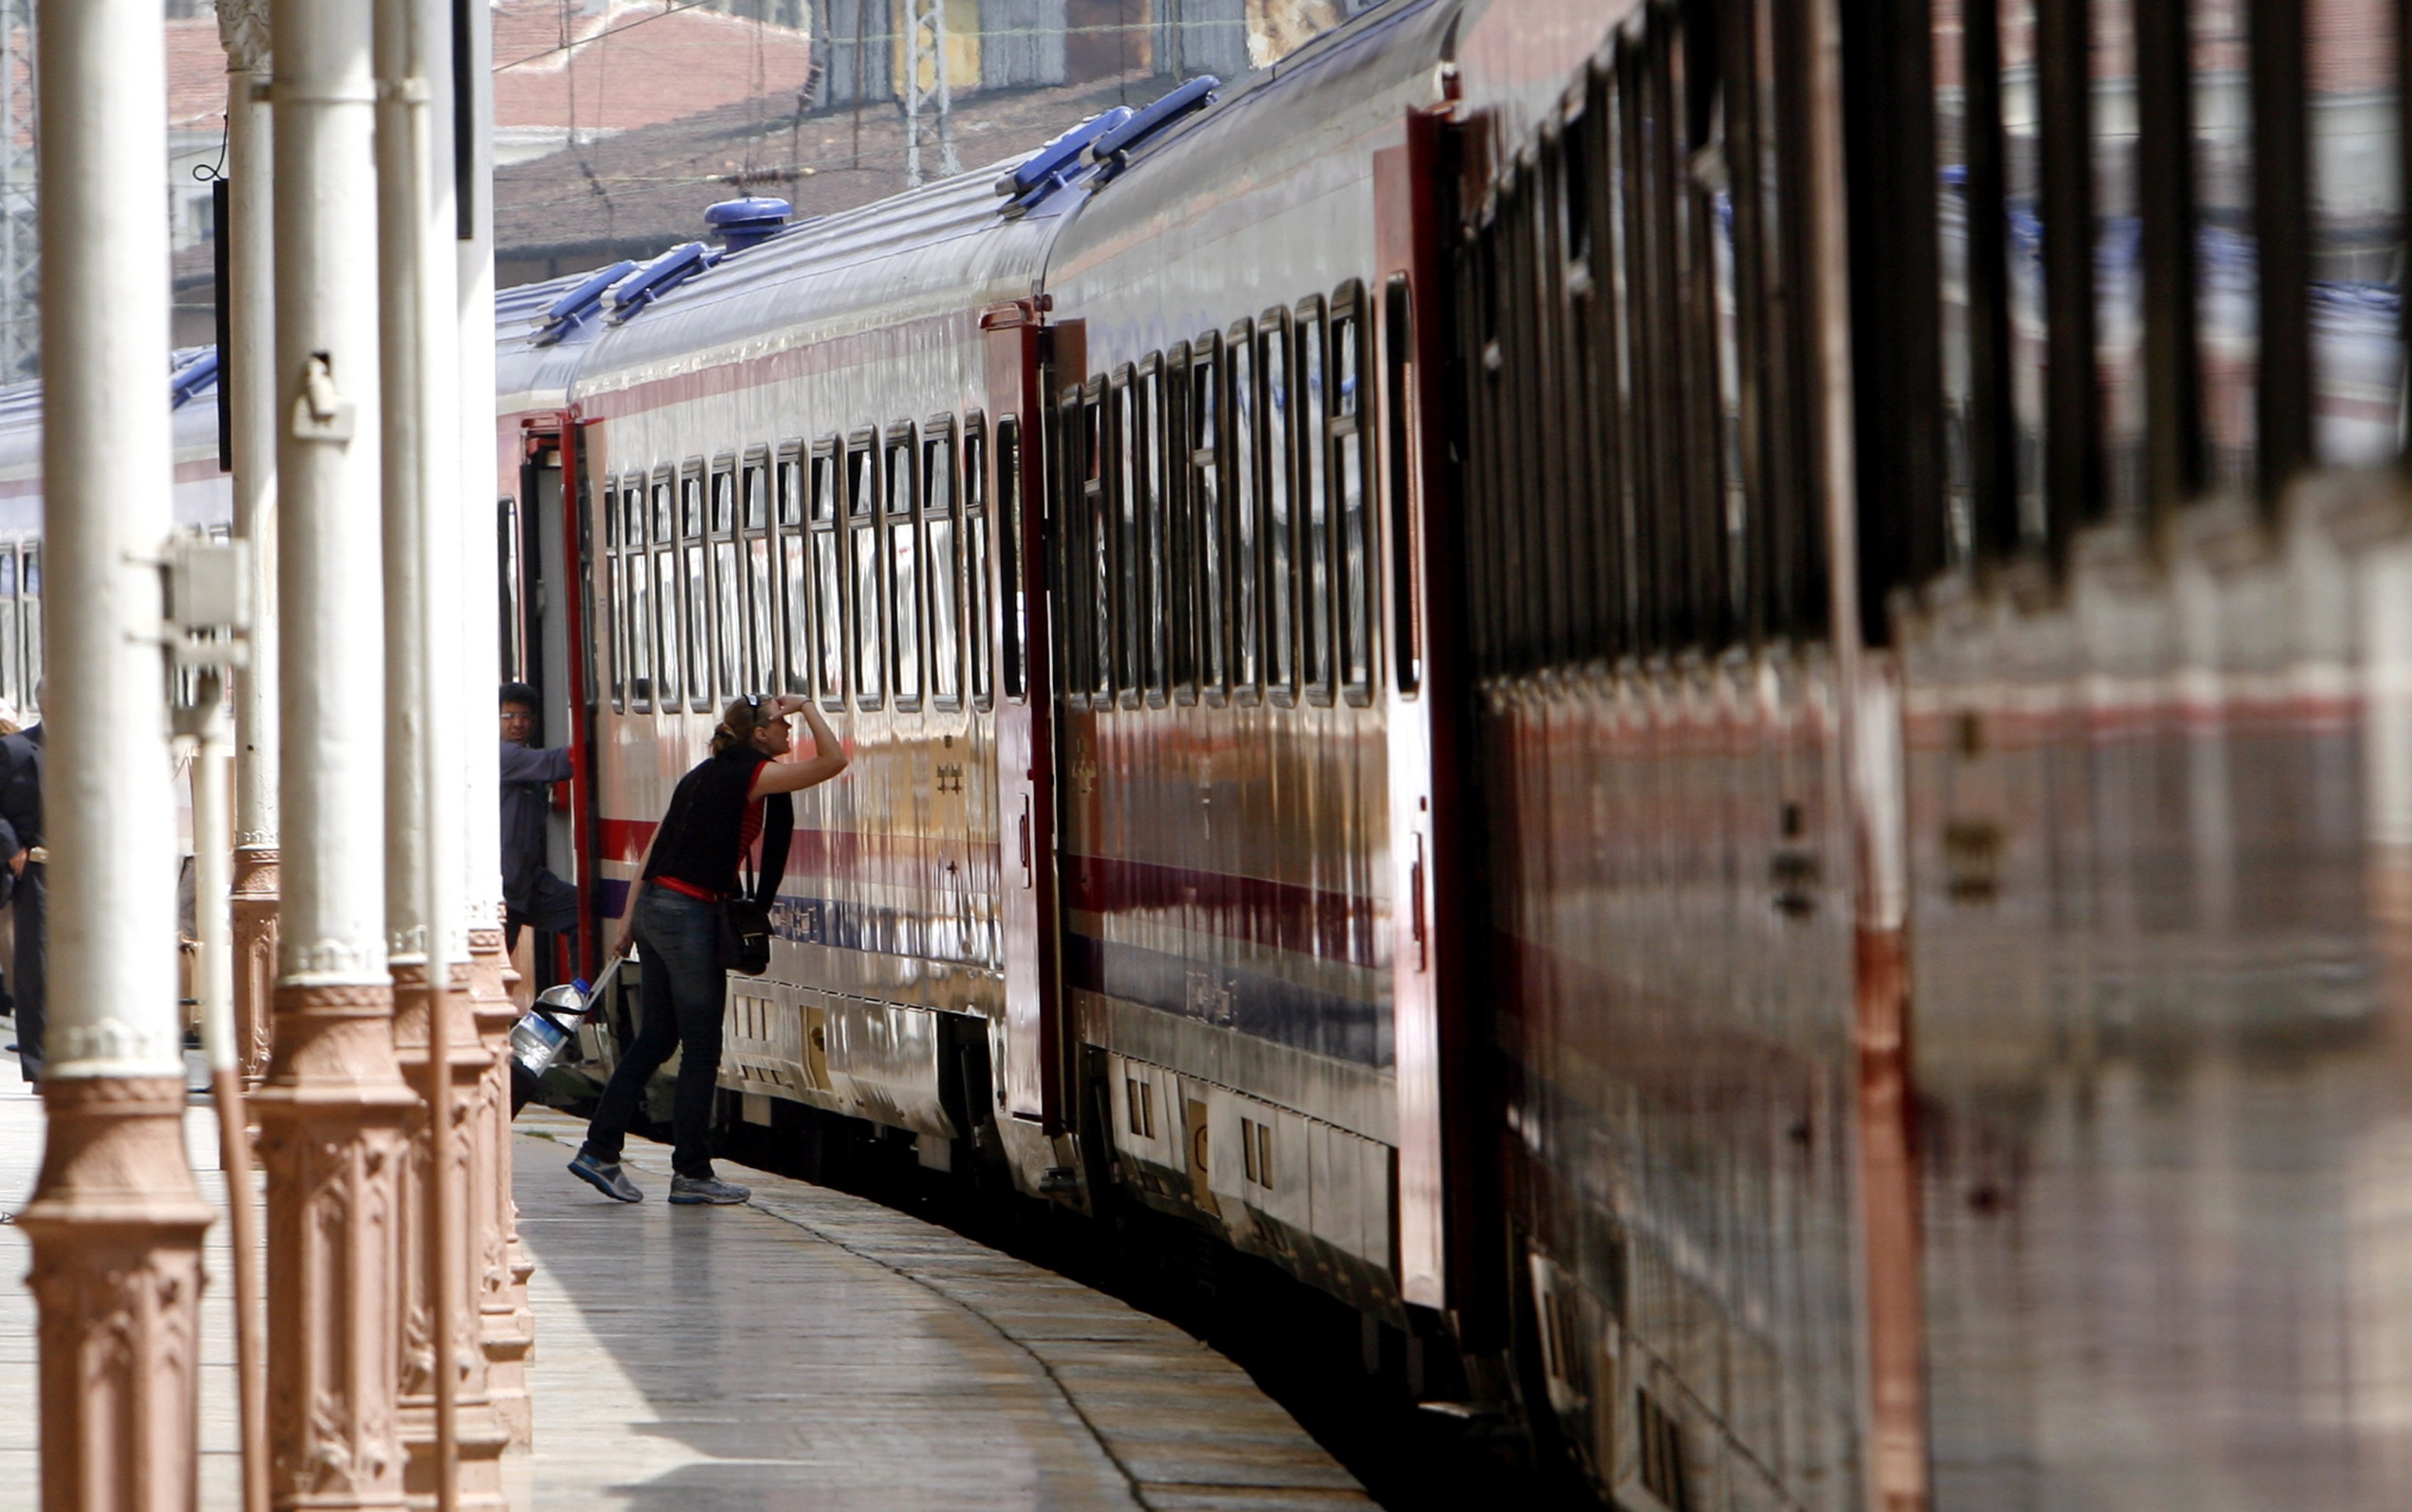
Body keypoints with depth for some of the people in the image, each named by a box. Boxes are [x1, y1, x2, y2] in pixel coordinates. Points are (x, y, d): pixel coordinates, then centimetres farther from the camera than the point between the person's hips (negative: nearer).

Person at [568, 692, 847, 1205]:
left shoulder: (704, 775, 18)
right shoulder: (752, 774, -7)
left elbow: (653, 851, 18)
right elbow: (832, 761, -12)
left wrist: (630, 922, 20)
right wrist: (807, 707, 1)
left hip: (653, 907, 9)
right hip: (690, 916, -9)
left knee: (656, 1039, 14)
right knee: (701, 1048, -1)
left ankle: (599, 1151, 12)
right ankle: (691, 1173, 2)